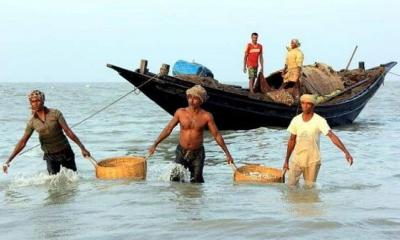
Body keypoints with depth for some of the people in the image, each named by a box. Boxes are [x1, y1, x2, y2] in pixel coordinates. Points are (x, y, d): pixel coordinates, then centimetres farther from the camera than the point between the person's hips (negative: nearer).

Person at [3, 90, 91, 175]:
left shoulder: (55, 113, -11)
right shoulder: (32, 122, -4)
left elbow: (68, 131, -12)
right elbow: (22, 142, -1)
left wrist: (82, 148, -16)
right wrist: (9, 160, -6)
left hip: (65, 152, -1)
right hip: (50, 155, 2)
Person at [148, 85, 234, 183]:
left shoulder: (206, 116, -9)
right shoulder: (180, 112, -5)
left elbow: (217, 135, -5)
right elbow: (168, 129, 2)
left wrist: (227, 154, -7)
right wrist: (155, 144, -1)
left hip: (197, 154, -1)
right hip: (181, 152, 1)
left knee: (196, 182, 1)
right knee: (175, 180, -1)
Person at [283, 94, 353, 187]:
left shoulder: (320, 121, -12)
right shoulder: (296, 120, -1)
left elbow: (332, 136, -21)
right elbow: (292, 140, 8)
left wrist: (346, 152, -32)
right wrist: (286, 160, 11)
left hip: (312, 161, -2)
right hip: (297, 159, 2)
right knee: (291, 186, 3)